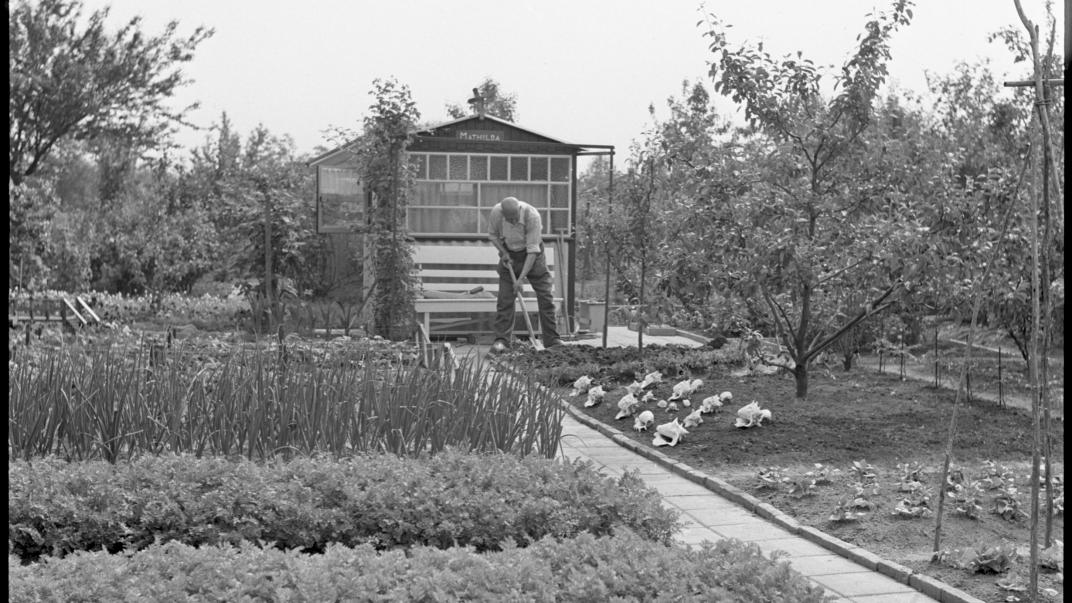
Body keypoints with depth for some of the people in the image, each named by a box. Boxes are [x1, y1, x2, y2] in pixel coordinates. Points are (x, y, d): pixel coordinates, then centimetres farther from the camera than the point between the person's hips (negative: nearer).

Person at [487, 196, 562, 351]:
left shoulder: (532, 215, -33)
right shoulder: (496, 213, -24)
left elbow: (532, 250, -30)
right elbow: (492, 235, -1)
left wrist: (521, 278, -32)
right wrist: (503, 253, -16)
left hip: (532, 255, -2)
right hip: (509, 253, 2)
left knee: (545, 296, -5)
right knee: (505, 299, -7)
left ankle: (552, 340, 1)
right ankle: (501, 340, -5)